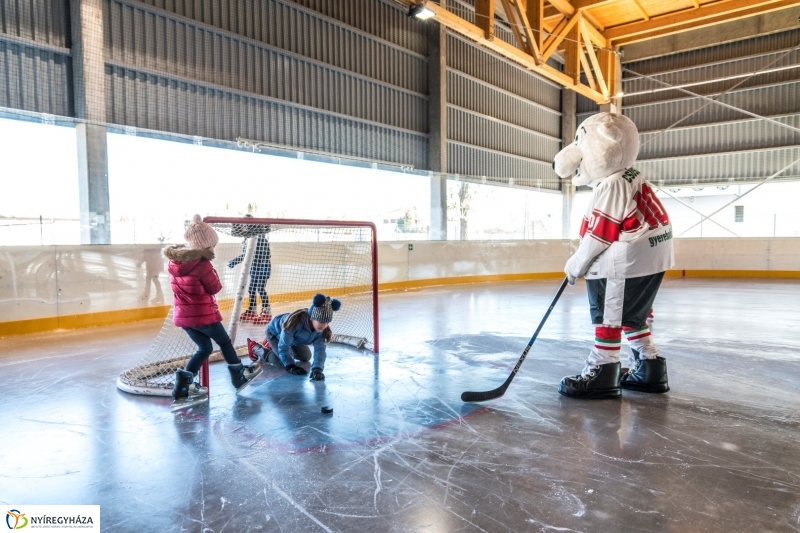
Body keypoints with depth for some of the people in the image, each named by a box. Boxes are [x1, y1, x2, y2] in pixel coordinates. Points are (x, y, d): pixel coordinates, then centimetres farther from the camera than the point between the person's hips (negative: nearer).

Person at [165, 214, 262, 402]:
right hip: (202, 314, -7)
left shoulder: (174, 261, 2)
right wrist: (212, 273, 3)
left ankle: (183, 384, 11)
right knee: (224, 342, 15)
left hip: (182, 314, 7)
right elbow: (215, 288, -11)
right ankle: (240, 376, 31)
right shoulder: (202, 264, -21)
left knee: (204, 348, 20)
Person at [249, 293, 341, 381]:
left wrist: (317, 369, -48)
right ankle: (256, 349, 7)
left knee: (306, 357, 18)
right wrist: (290, 366, -38)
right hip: (275, 332, -6)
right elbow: (283, 346, -37)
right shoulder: (296, 321, -45)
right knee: (285, 362, -17)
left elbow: (320, 350, -33)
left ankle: (272, 346, 36)